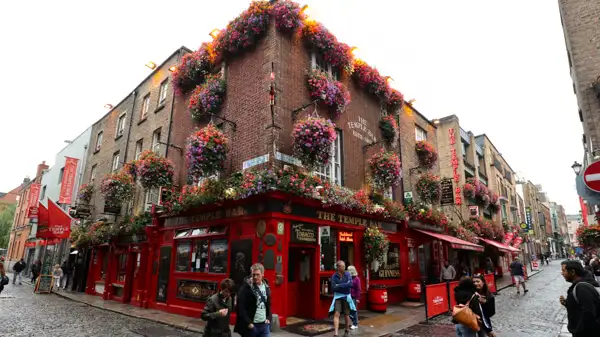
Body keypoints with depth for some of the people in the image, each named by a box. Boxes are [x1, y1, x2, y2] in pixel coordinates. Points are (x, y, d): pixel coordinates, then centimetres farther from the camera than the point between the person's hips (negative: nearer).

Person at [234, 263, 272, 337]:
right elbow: (241, 308, -13)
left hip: (264, 325, 4)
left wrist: (269, 318, 3)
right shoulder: (246, 288, -10)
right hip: (251, 325, -4)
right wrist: (248, 323, -15)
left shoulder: (266, 287, 7)